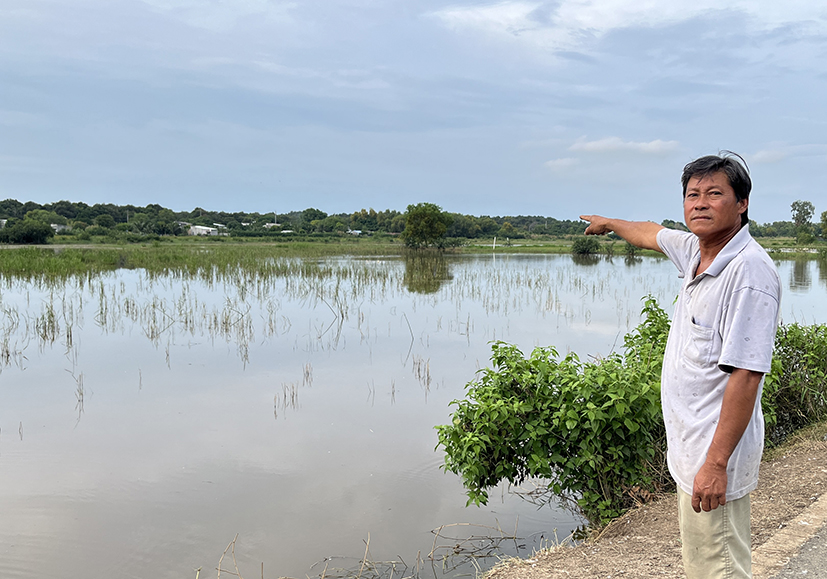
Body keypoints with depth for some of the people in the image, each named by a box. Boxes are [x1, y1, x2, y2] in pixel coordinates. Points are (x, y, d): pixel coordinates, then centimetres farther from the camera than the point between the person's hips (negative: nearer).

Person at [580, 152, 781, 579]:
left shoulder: (749, 271, -21)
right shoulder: (696, 250, 7)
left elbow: (746, 375, -25)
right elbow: (651, 234, 30)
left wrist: (716, 463, -25)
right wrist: (610, 223, 48)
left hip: (714, 457, -9)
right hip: (689, 447, 9)